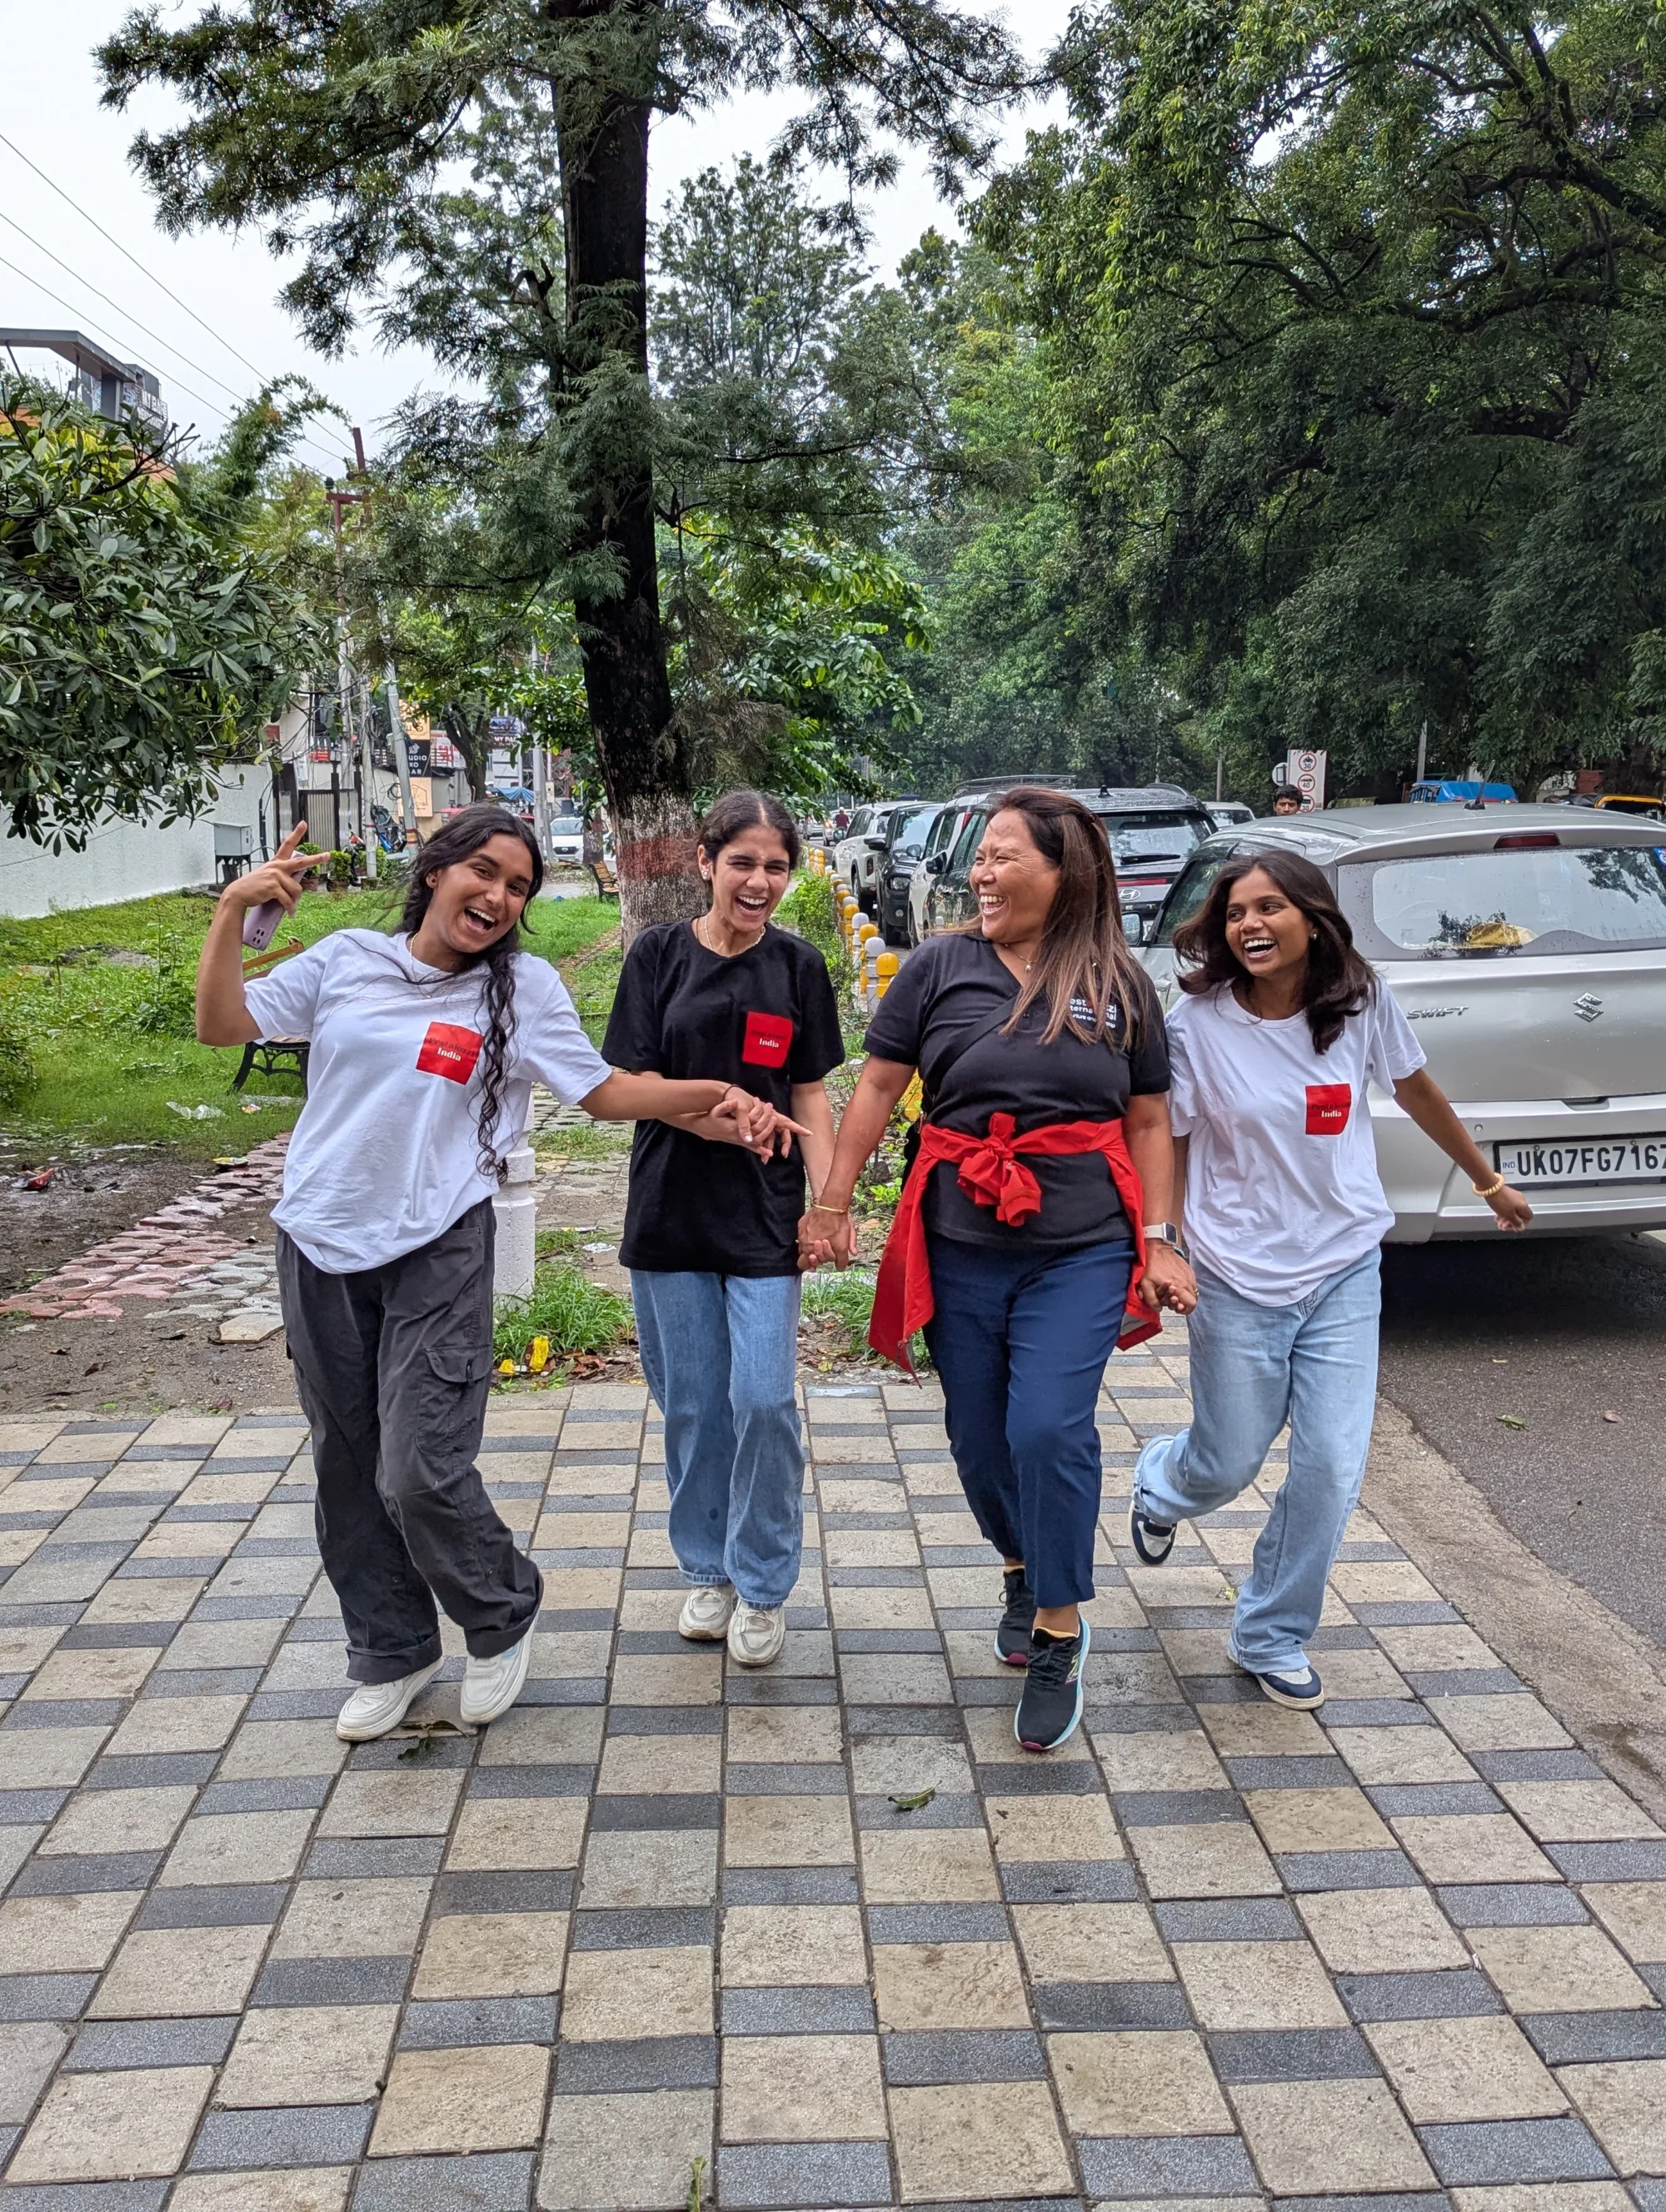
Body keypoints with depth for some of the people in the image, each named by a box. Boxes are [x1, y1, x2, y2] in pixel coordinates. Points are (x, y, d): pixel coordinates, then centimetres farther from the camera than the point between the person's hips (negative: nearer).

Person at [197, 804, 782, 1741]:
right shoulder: (347, 960, 4)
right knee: (349, 1469, 13)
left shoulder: (526, 987, 0)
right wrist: (235, 910, -5)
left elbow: (607, 1093, 3)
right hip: (322, 1245, 3)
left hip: (439, 1251, -3)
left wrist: (718, 1093, -8)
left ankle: (503, 1620, 20)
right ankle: (391, 1652, 34)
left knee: (422, 1474, -11)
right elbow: (222, 1024, 4)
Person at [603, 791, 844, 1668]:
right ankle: (709, 1569, 30)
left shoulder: (798, 965, 1)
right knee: (691, 1404, 9)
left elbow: (808, 1094, 5)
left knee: (763, 1400, -6)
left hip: (765, 1215, 0)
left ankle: (763, 1582, 15)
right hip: (670, 1209, 1)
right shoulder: (659, 954, -1)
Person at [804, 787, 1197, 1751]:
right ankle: (1023, 1570, 40)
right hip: (960, 1246, 2)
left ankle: (1059, 1633, 7)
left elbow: (1150, 1122, 7)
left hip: (1082, 1248, -1)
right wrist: (833, 1202, 3)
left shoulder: (1121, 984, 3)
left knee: (1050, 1428, -12)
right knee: (979, 1437, 10)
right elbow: (877, 1088, 5)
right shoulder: (941, 967, 2)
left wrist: (1160, 1241, 1)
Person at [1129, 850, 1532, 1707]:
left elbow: (1417, 1091, 11)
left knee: (1331, 1469, -1)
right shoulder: (1196, 1023, -13)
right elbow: (1164, 1145, -7)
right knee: (1229, 1465, 11)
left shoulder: (1362, 1002, -6)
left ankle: (1270, 1636, 23)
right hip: (1239, 1279, -2)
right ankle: (1158, 1480, 50)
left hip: (1345, 1270, 2)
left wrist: (1489, 1180, 22)